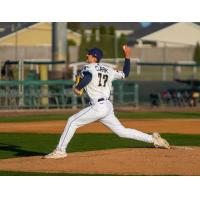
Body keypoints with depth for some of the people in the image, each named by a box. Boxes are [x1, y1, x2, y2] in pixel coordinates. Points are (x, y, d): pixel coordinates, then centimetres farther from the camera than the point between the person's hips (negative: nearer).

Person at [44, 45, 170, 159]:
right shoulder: (108, 70, 17)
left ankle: (60, 150, -6)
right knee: (122, 131, 13)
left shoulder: (88, 68, -3)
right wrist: (127, 57, 29)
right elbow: (125, 74, 25)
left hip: (98, 107, -8)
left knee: (72, 122, -1)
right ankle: (153, 139, 10)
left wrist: (77, 88, -12)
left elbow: (88, 77, -25)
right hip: (108, 106, 8)